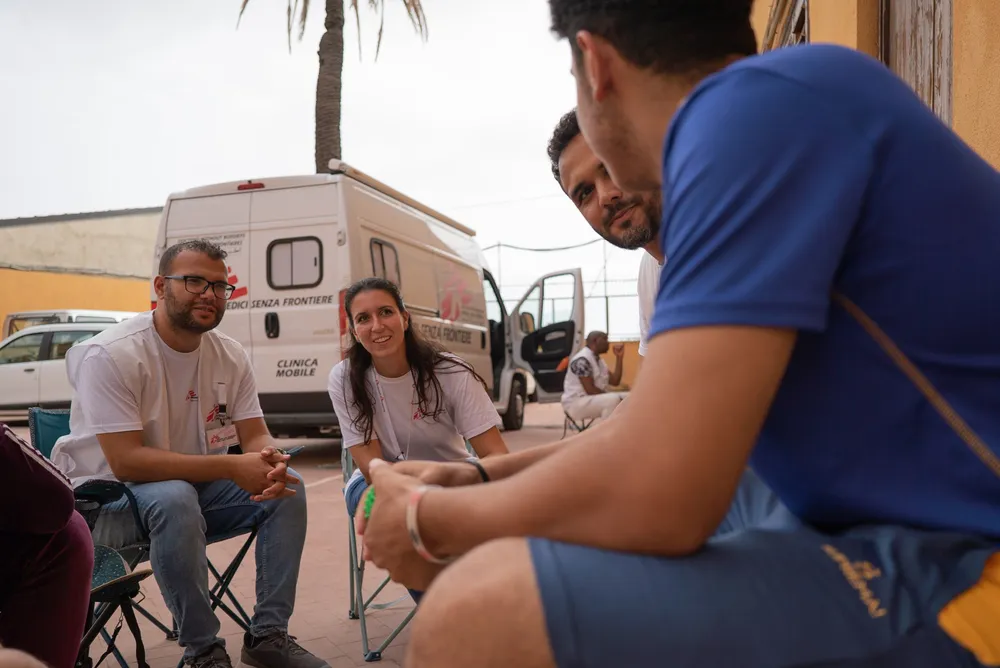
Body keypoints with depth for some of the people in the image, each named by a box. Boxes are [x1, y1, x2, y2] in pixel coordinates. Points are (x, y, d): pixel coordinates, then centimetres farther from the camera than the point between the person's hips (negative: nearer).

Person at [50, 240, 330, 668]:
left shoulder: (232, 357, -2)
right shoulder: (110, 355, -20)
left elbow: (255, 436, -1)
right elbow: (125, 461, -27)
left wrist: (269, 461, -28)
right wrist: (232, 467, -33)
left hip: (197, 488, 6)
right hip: (105, 498, -6)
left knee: (287, 486, -14)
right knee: (174, 497, -37)